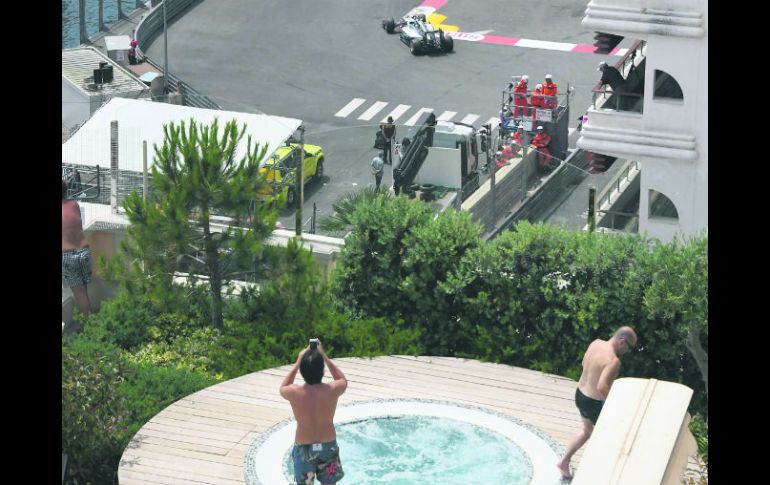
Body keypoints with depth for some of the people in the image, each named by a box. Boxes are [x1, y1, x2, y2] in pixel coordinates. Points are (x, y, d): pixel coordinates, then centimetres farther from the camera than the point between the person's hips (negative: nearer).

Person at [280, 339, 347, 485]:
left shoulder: (294, 392, -19)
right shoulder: (332, 390, -18)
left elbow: (283, 388, 8)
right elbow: (343, 380, 8)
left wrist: (299, 361, 3)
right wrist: (325, 357, 3)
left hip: (303, 448, -1)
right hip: (328, 446, 1)